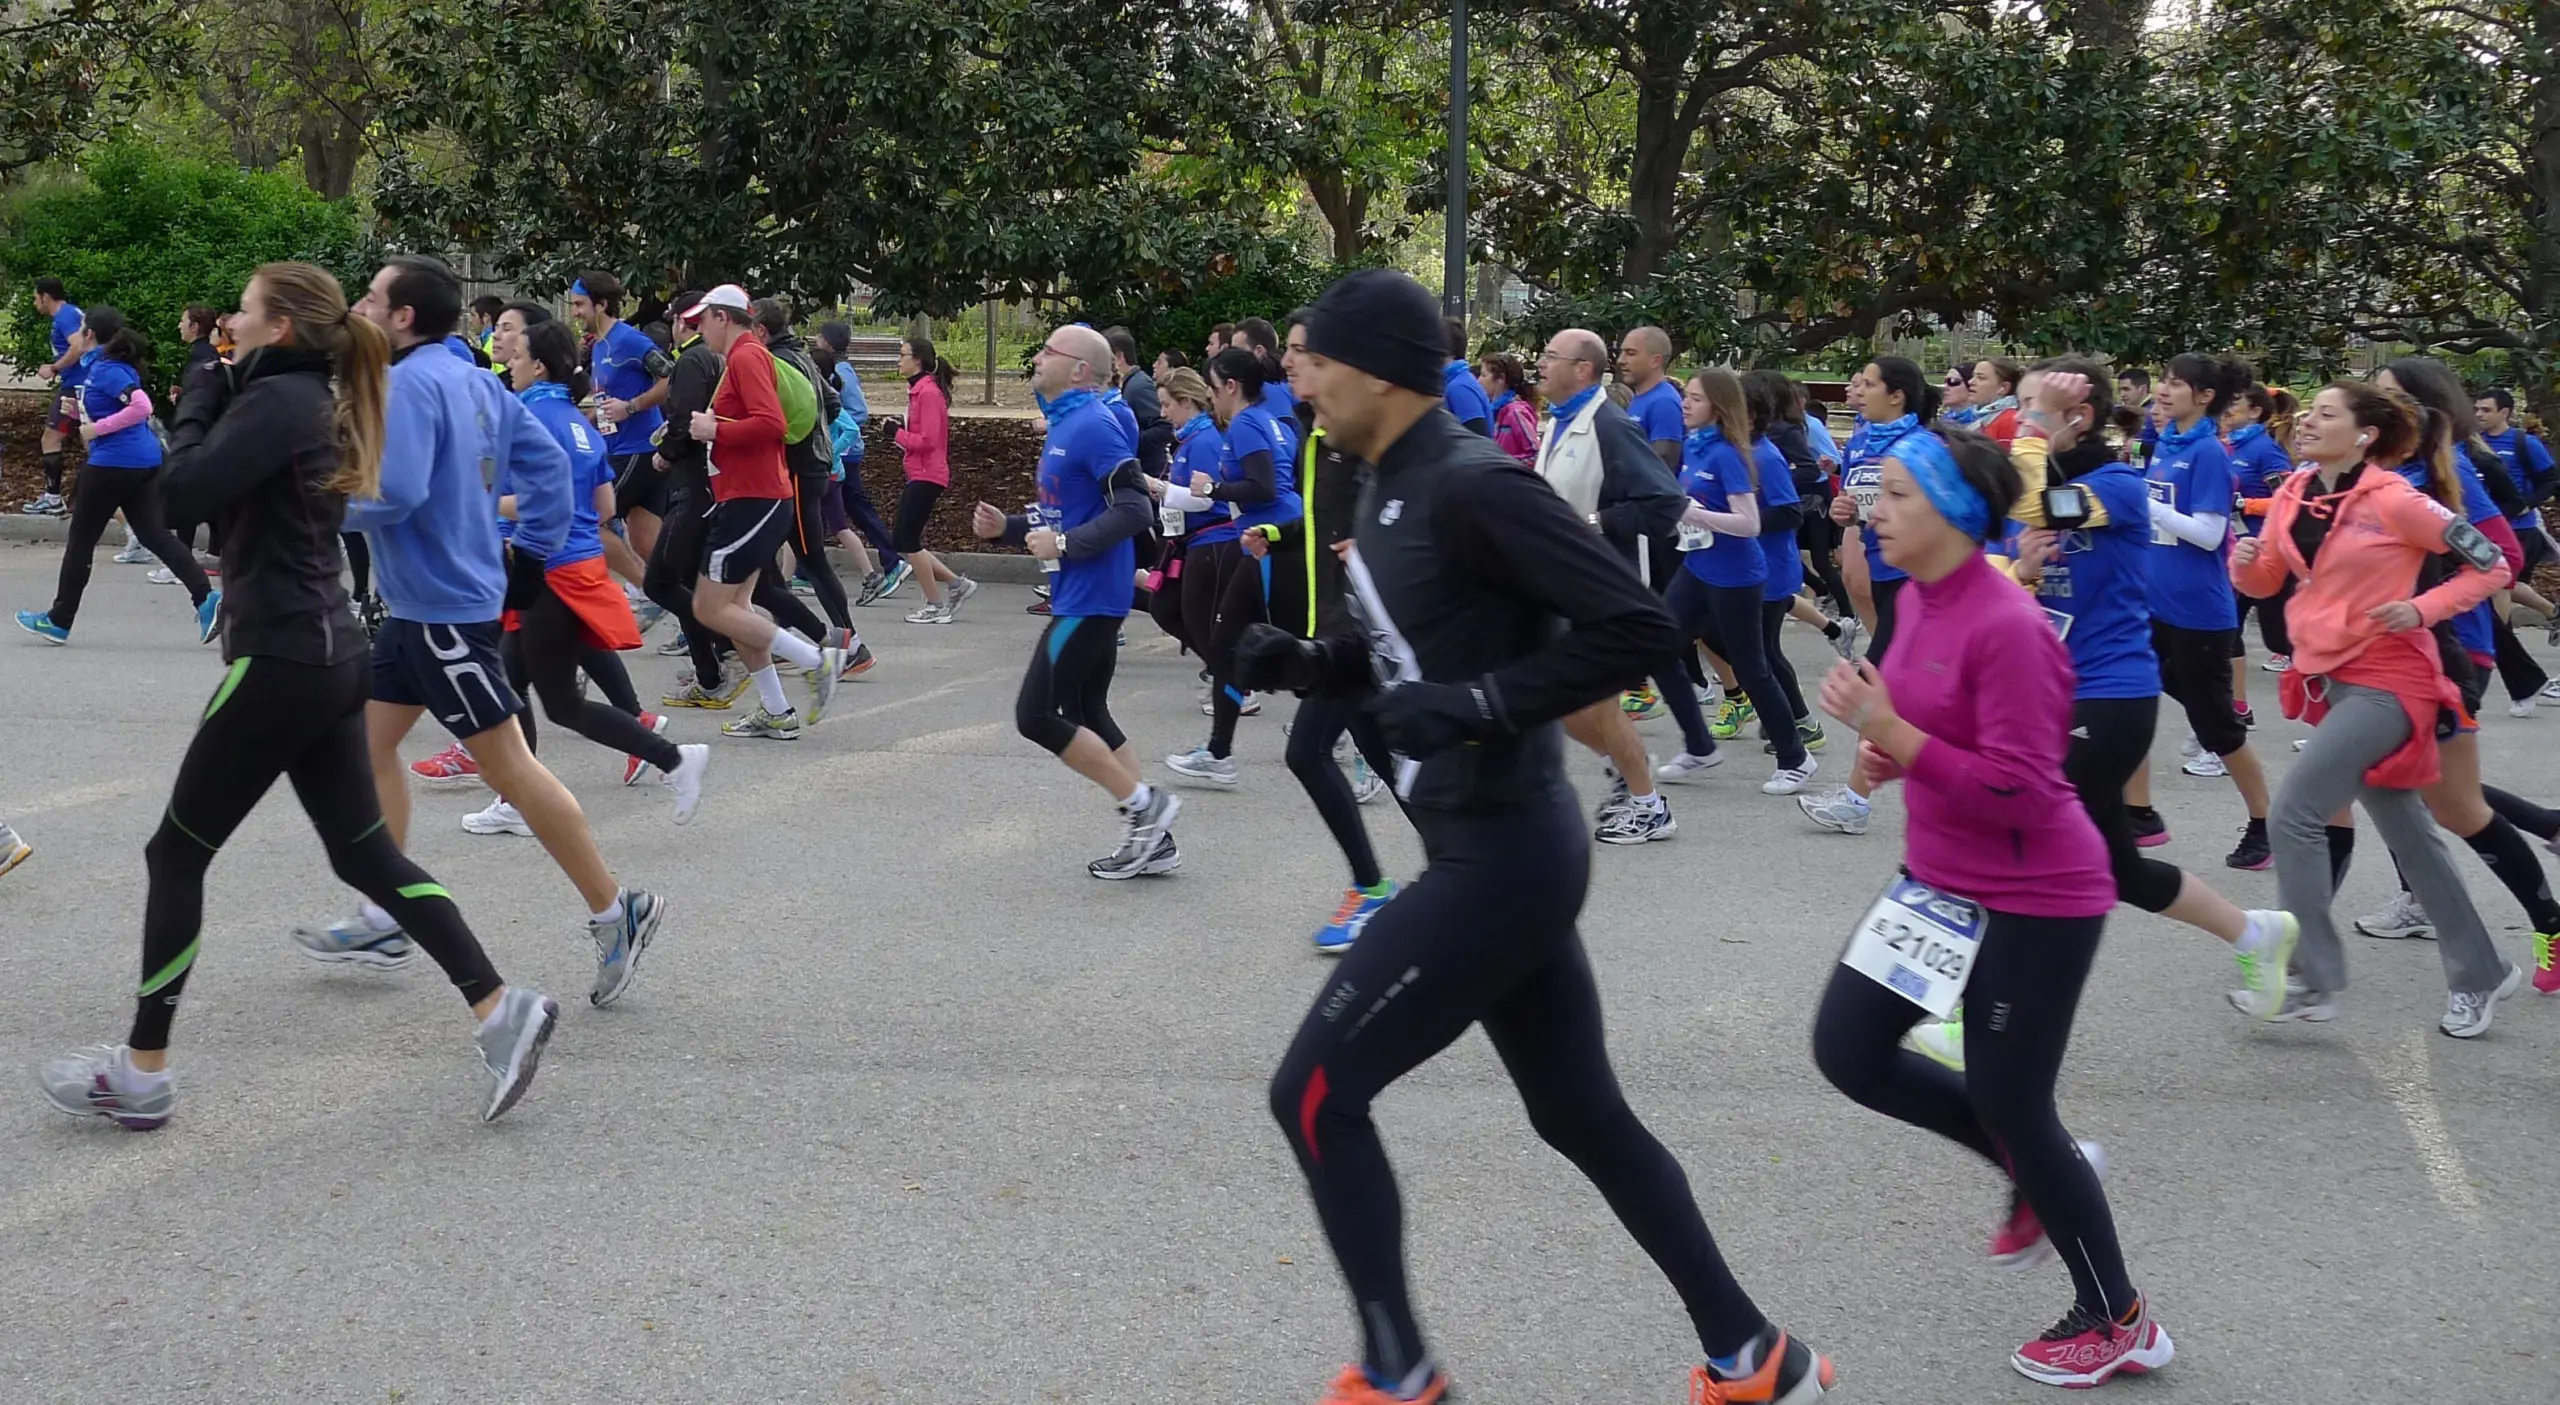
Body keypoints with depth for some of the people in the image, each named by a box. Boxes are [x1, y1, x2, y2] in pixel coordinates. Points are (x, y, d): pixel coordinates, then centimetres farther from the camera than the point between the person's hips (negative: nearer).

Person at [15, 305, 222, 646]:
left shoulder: (107, 369, -14)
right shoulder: (95, 366, 15)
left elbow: (142, 406, -26)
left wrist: (96, 429, -19)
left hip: (114, 464, -9)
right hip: (143, 461, 9)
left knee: (81, 540, 4)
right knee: (155, 535, 4)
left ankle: (59, 620, 14)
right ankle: (207, 599, -10)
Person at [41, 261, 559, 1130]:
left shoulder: (277, 398, -13)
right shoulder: (315, 402, 17)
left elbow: (189, 489, -22)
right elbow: (232, 496, 19)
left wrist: (201, 395, -7)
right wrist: (219, 397, 8)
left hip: (281, 658, -10)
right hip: (328, 653, 10)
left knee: (176, 855, 1)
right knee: (365, 852, 10)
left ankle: (140, 1075, 8)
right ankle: (500, 1009, 1)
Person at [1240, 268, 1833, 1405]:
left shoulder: (1474, 487, -20)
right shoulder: (1392, 488, 9)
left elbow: (1638, 627, -24)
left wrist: (1481, 707, -26)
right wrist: (1305, 664, 4)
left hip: (1499, 856, -10)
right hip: (1499, 849, 10)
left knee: (1315, 1095, -2)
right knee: (1583, 1117, 17)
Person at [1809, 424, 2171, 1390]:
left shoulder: (2006, 628, -25)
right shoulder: (1920, 600, 2)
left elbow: (2020, 792, -26)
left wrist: (1892, 736, -28)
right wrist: (1885, 754, 1)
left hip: (2033, 901, -9)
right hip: (1941, 881, 9)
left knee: (2009, 1107, 1)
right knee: (1847, 1050, 8)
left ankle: (2119, 1322, 20)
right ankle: (2038, 1170, 27)